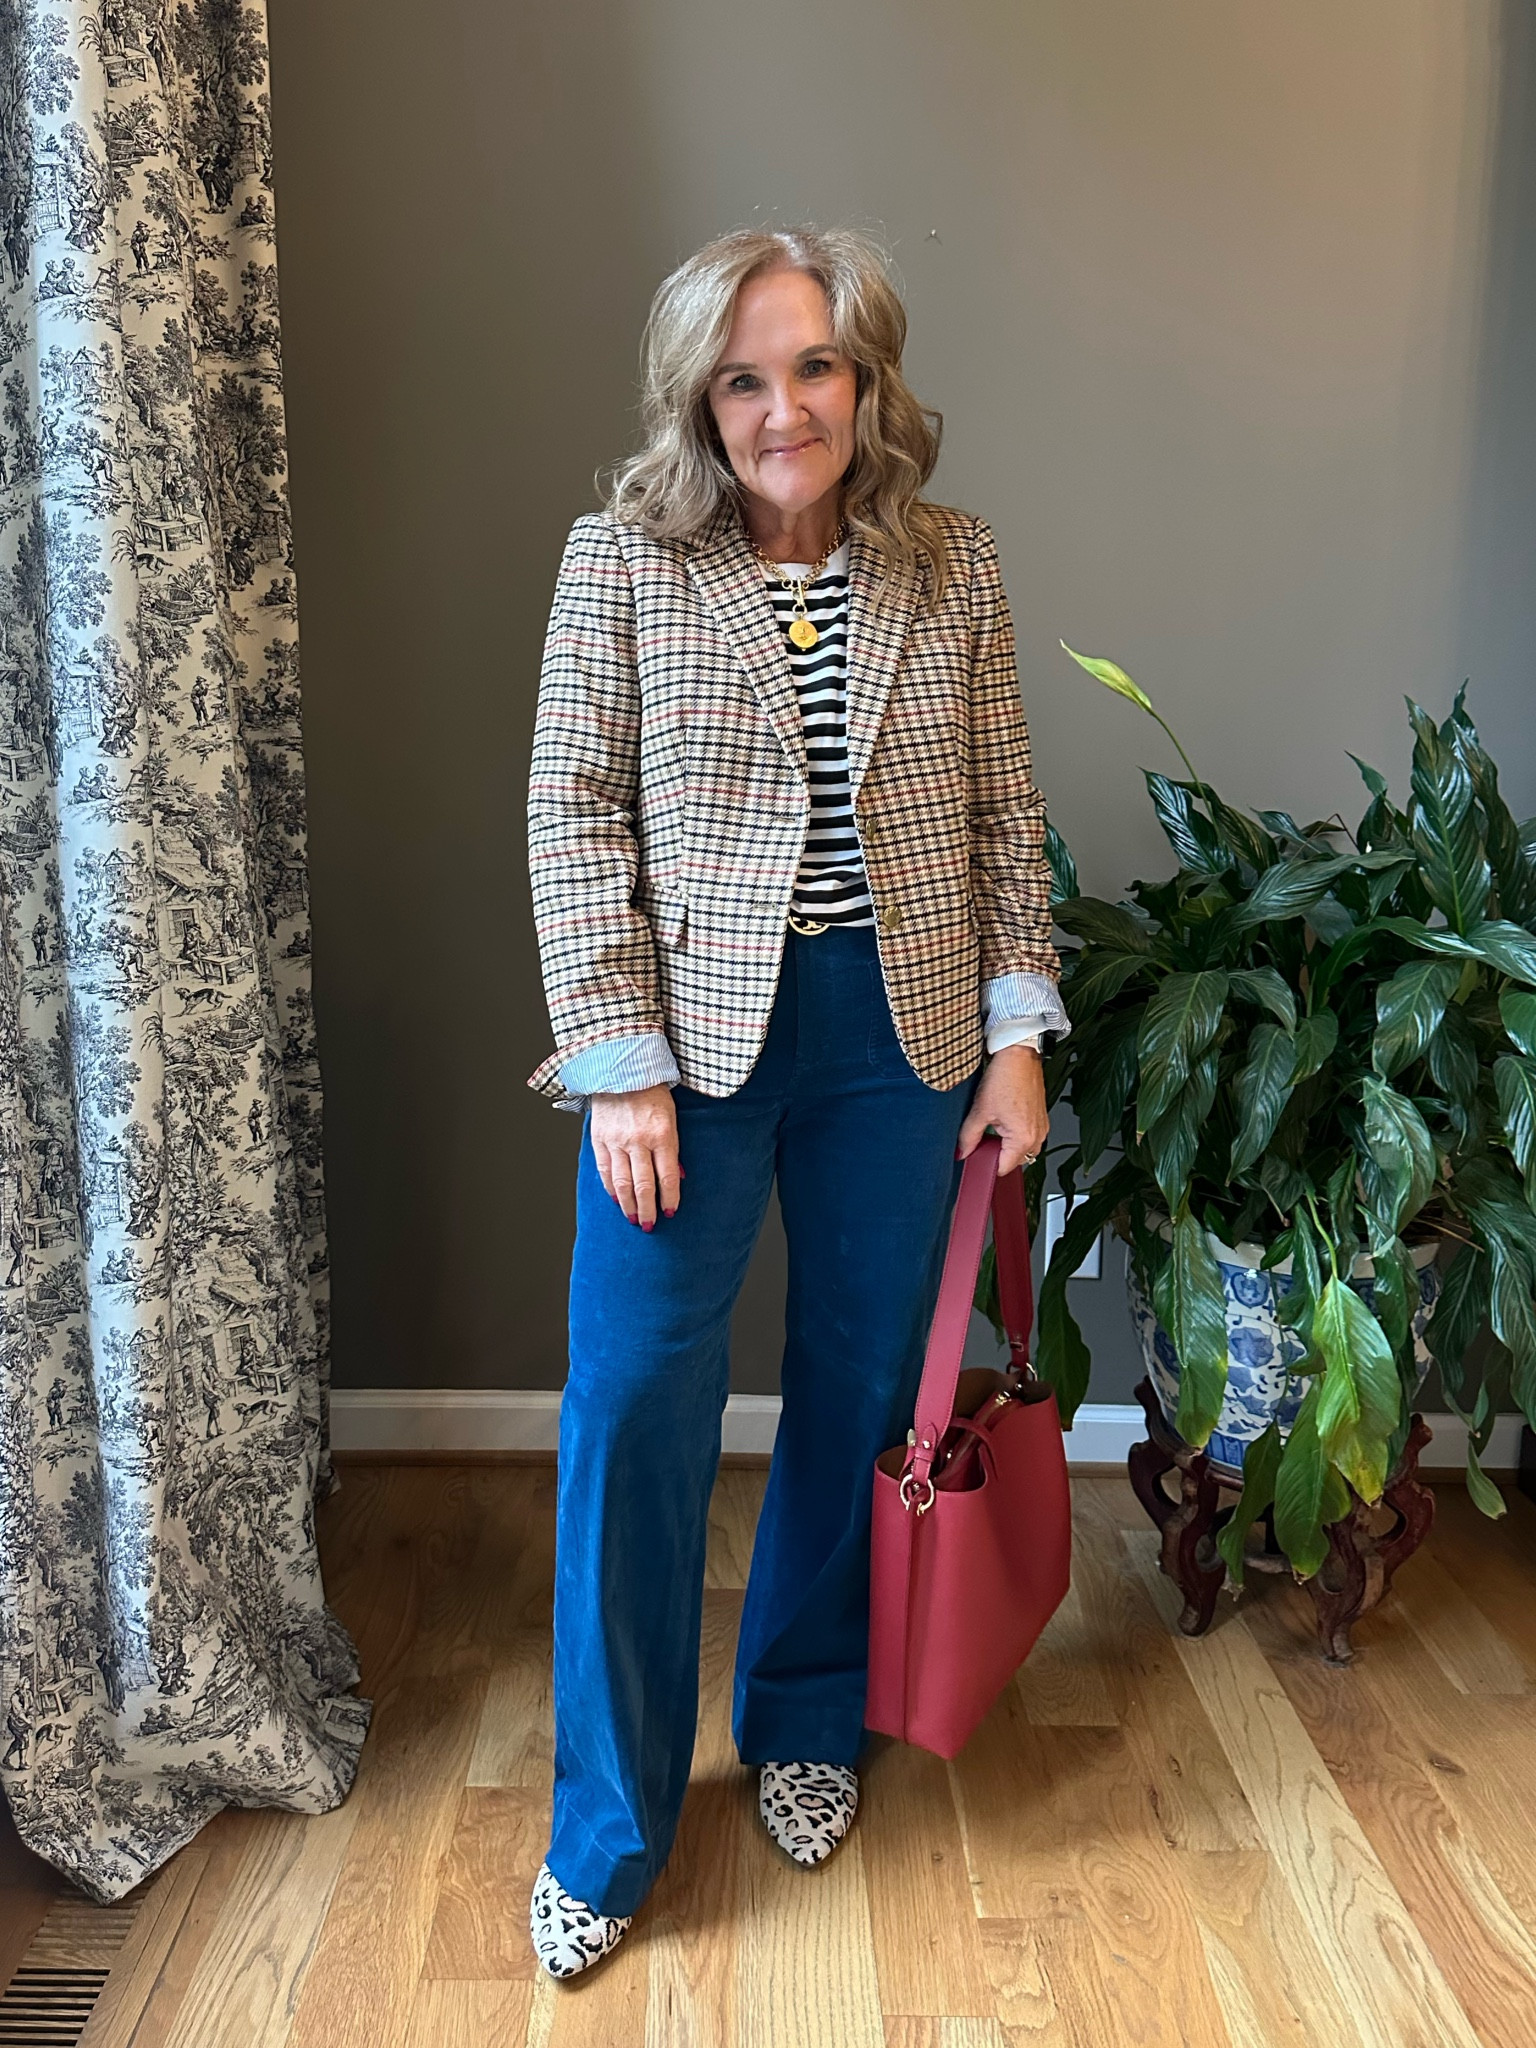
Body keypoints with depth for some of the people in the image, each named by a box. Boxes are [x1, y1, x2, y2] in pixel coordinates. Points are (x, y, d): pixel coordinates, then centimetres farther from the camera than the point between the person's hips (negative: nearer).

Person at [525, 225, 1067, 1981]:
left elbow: (1004, 816, 6)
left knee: (860, 1389, 12)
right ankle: (607, 1828, 19)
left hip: (899, 1031, 2)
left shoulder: (952, 568, 2)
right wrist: (622, 1061, -11)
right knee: (630, 1406, 0)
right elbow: (574, 821, -6)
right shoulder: (624, 558, -5)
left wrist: (1016, 1030, 1)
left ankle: (807, 1721, 37)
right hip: (692, 1030, -2)